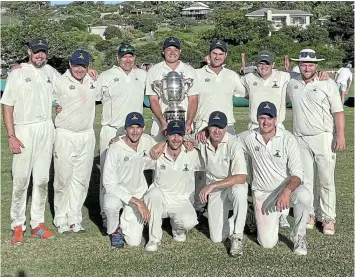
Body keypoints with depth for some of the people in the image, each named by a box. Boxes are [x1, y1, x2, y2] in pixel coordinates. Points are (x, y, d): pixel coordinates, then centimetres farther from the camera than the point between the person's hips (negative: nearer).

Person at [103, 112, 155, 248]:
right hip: (116, 191, -3)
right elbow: (109, 184, -25)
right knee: (111, 204, -39)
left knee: (134, 241, -9)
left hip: (138, 192, 3)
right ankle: (115, 231, -5)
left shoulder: (148, 141, -8)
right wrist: (137, 202, -29)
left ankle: (124, 223, 27)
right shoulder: (115, 148, -22)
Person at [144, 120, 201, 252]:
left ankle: (177, 227, 11)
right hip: (159, 200, 0)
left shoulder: (192, 154, -5)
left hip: (182, 202, 0)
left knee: (189, 222, -31)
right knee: (155, 192, -35)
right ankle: (154, 239, -19)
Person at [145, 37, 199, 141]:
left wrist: (189, 123, -10)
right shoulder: (154, 71, 6)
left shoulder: (190, 71, 10)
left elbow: (193, 100, 6)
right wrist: (163, 122, -15)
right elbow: (153, 100, 0)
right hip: (160, 125, -1)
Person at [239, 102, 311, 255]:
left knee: (304, 196, -37)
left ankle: (298, 236, -9)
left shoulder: (288, 139, -12)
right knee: (268, 243, -7)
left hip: (287, 188, -1)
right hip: (262, 194, 1)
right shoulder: (248, 137, -6)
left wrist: (287, 191, -35)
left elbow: (297, 174, -16)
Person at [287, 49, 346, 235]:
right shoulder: (291, 84, 6)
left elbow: (338, 112, -5)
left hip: (324, 138, -3)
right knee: (304, 179, 9)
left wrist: (340, 135, -14)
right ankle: (308, 214, 21)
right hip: (300, 139, 3)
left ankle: (328, 218, 10)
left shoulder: (328, 84, -3)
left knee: (327, 180, 1)